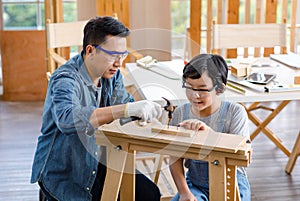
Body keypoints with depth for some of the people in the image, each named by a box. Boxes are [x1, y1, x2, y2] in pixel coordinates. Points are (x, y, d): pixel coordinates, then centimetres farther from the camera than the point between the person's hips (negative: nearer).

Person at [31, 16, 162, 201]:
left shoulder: (111, 74, 1)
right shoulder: (66, 79, -23)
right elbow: (67, 119, -42)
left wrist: (147, 109, -16)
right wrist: (126, 109, -49)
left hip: (100, 163, 6)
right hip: (65, 173, -6)